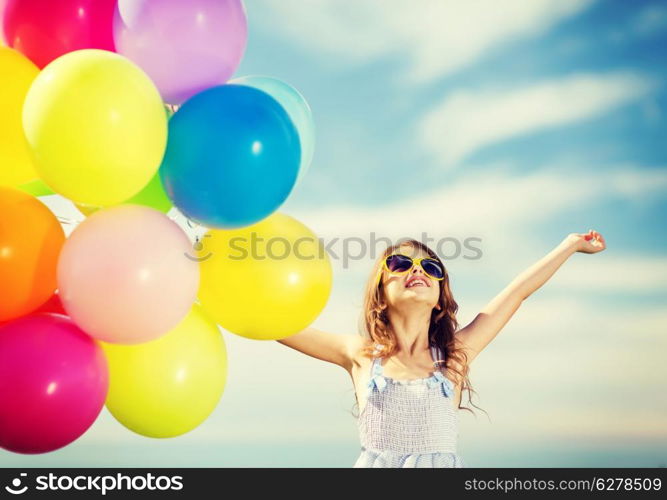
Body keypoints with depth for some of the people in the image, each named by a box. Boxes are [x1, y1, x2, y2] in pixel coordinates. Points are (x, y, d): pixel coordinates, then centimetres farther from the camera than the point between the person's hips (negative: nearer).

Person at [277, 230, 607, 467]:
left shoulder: (453, 355, 9)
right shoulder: (360, 354, 7)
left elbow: (518, 291, 15)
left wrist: (570, 244, 21)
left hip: (443, 462, 1)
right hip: (376, 463, -1)